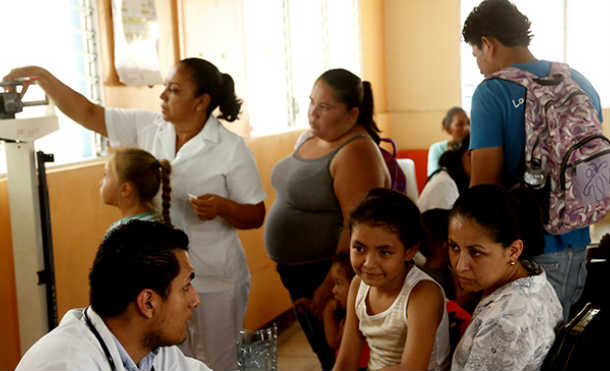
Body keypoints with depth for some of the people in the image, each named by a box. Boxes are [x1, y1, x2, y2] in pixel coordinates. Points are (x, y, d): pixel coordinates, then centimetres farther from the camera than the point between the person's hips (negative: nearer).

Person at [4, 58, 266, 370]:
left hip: (213, 280, -4)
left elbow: (256, 216, -8)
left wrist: (221, 207, -27)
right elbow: (89, 114, 2)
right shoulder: (148, 128, 0)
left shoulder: (232, 149, -12)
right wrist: (42, 76, -7)